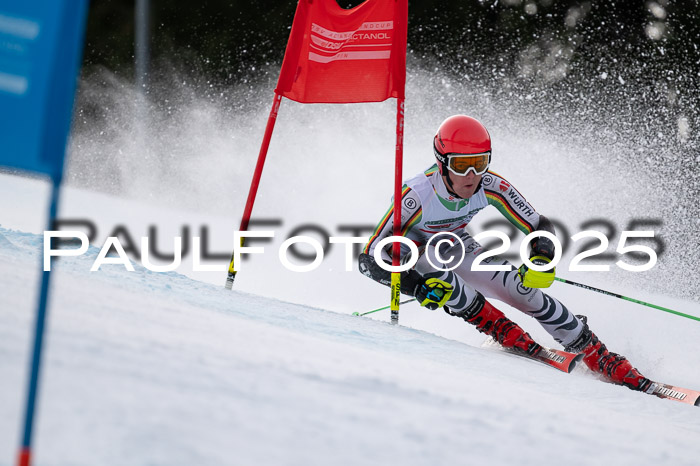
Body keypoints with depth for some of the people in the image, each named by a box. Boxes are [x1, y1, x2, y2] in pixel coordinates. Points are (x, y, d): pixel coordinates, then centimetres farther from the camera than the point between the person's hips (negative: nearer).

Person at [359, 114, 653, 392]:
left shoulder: (491, 187, -27)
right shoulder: (416, 196, -38)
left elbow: (540, 226, -16)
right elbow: (371, 257, -34)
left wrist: (542, 258, -38)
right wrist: (417, 286, -47)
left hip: (460, 250, 3)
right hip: (415, 258, -3)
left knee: (522, 286, -15)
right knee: (435, 258, -37)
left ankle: (610, 365, -7)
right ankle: (501, 331, -21)